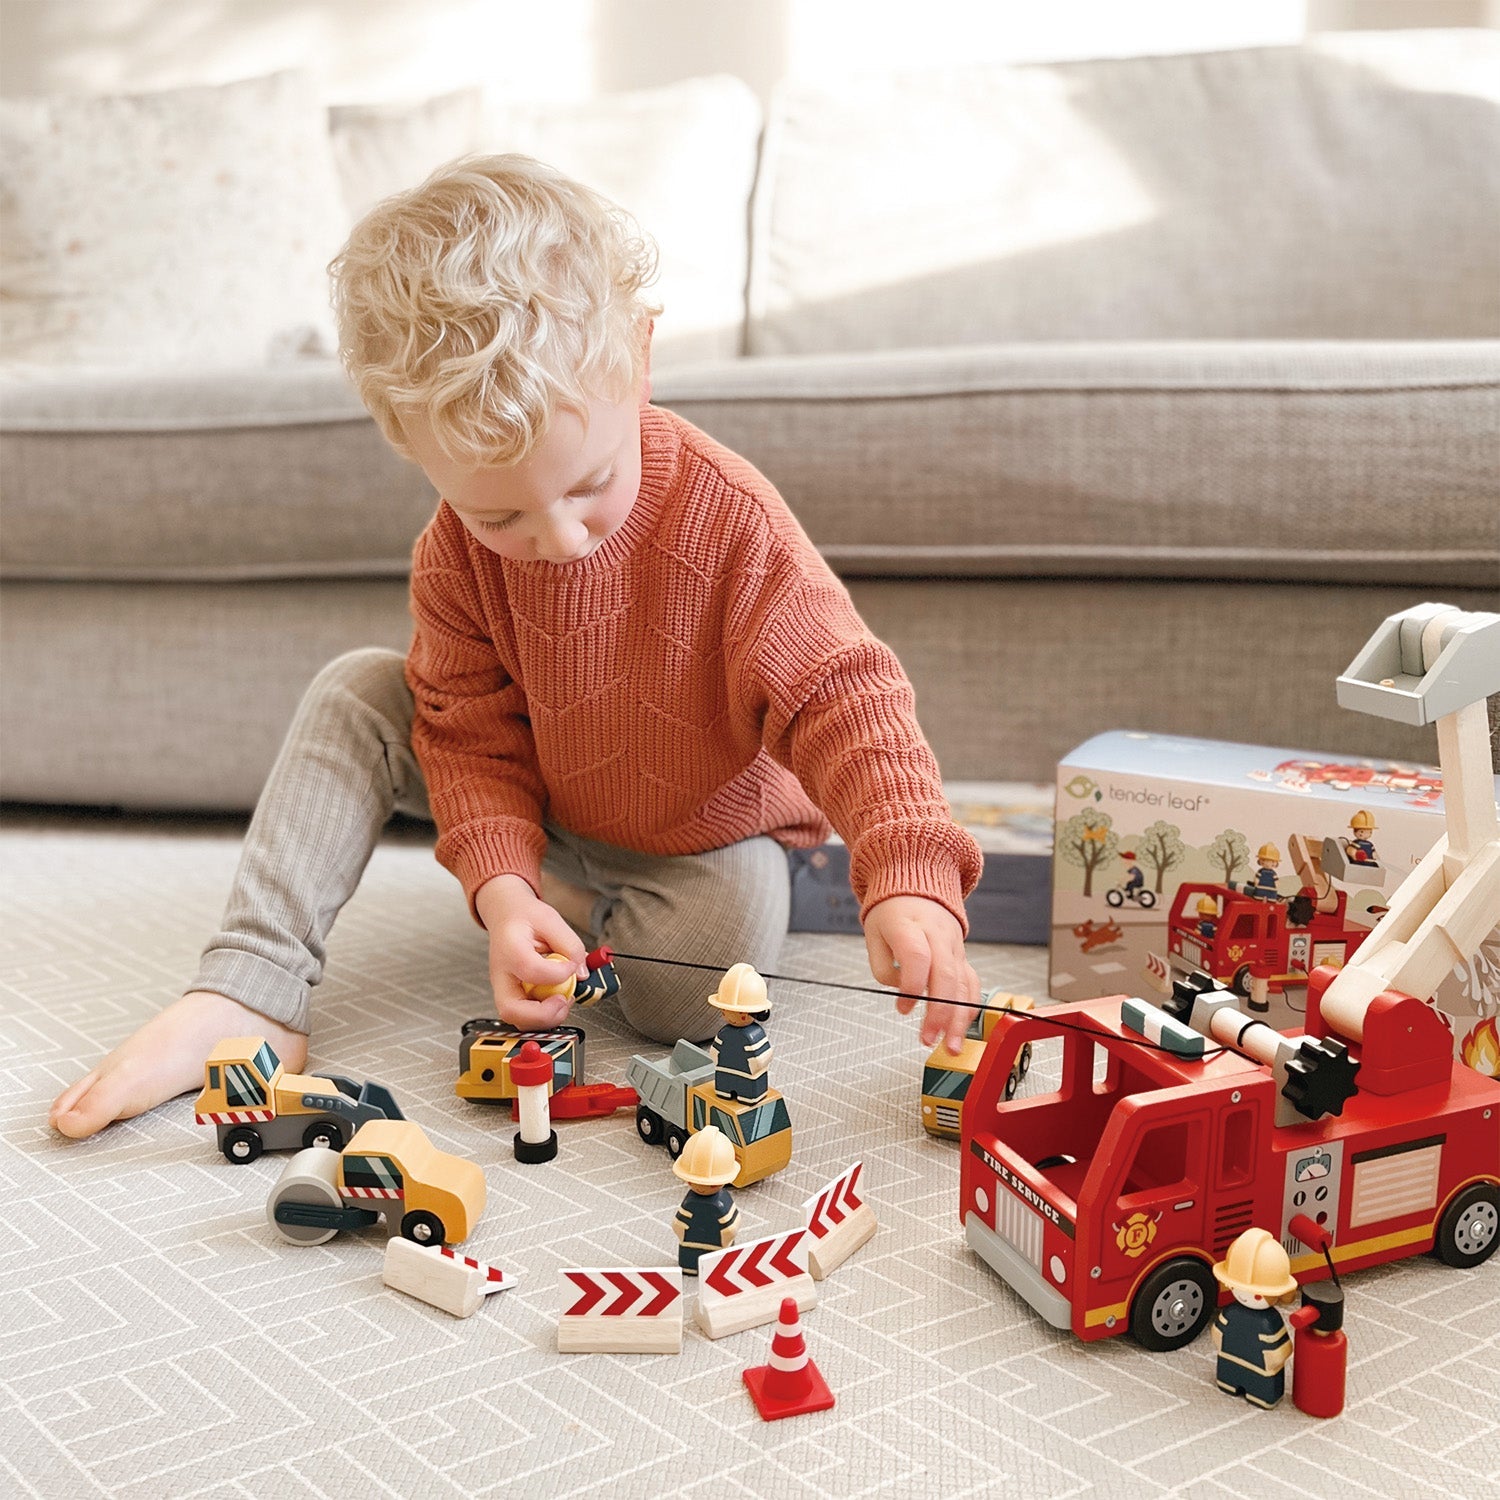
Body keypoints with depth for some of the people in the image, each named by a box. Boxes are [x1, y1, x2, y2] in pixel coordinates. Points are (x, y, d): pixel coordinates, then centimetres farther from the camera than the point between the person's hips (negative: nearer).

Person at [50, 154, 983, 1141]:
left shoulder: (728, 517, -33)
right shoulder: (459, 552, -21)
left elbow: (840, 700, -34)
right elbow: (474, 731, -14)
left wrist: (907, 877, -48)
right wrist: (501, 888, -32)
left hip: (709, 832, -3)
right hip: (544, 814, 3)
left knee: (696, 991, -33)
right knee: (355, 694, -15)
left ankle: (587, 912, 2)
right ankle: (251, 992, -17)